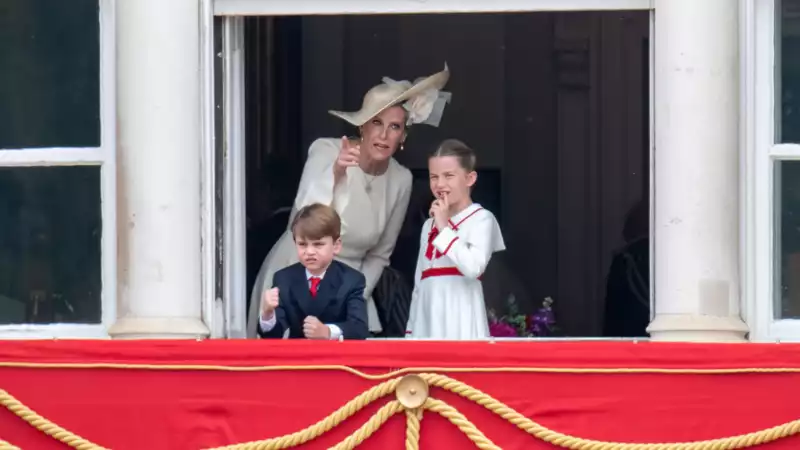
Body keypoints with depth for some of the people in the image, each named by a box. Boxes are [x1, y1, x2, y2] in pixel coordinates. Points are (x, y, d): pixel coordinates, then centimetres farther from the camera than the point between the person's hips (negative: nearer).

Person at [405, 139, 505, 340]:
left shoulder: (481, 219, -1)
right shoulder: (429, 225, 19)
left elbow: (474, 267, -19)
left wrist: (444, 228, -13)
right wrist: (411, 332, 18)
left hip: (461, 326, -6)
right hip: (427, 326, 6)